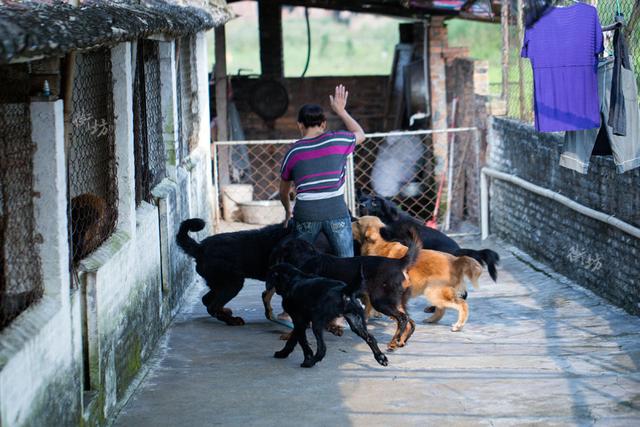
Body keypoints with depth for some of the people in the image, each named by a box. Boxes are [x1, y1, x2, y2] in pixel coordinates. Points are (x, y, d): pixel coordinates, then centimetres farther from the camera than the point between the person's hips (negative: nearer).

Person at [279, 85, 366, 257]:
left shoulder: (293, 152, 9)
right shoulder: (337, 141, 4)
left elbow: (284, 191, 21)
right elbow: (360, 134, 27)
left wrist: (288, 211, 40)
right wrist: (341, 111, 34)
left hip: (306, 216, 1)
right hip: (336, 213, -1)